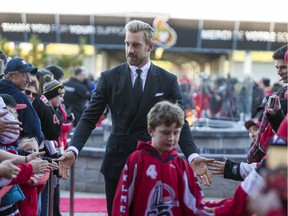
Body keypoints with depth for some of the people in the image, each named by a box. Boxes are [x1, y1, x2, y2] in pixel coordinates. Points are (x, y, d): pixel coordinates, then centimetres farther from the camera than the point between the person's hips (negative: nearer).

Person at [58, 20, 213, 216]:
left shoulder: (168, 81, 2)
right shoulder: (109, 78, 2)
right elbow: (89, 118, 0)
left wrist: (193, 156, -16)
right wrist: (73, 149, -16)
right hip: (117, 163, 1)